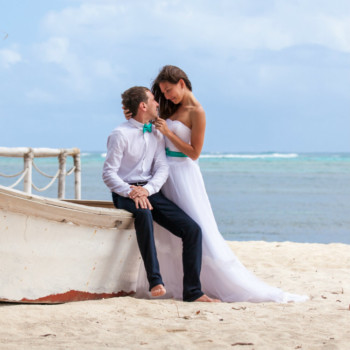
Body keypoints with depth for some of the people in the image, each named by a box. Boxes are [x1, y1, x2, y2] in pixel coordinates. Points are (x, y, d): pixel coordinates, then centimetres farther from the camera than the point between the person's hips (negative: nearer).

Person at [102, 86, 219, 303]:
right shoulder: (121, 135, -4)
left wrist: (147, 189, -15)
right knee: (143, 212, -41)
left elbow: (162, 168, 6)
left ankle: (192, 292, -12)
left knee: (192, 229, -13)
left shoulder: (157, 134, 15)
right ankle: (155, 280, -44)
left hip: (151, 191, 6)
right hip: (125, 193, -6)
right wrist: (132, 192, -23)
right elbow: (109, 174, -7)